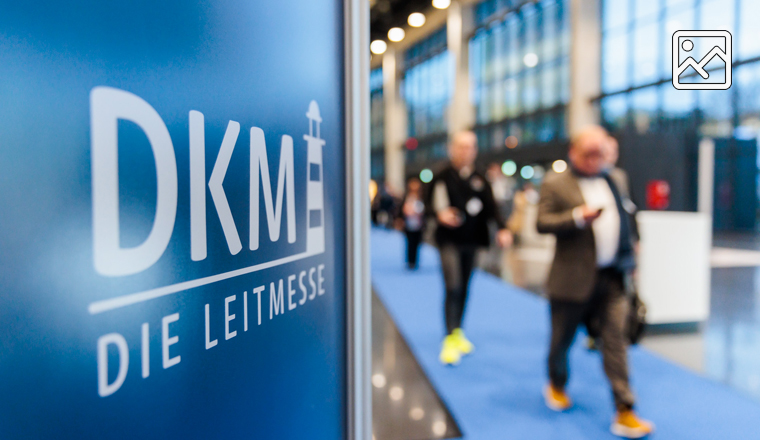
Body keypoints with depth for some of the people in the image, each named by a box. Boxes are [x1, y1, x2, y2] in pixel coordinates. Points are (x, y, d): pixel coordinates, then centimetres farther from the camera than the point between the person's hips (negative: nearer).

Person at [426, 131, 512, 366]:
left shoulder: (480, 180, 6)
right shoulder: (441, 177, -3)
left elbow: (491, 207, 1)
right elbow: (430, 206, 0)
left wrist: (502, 228, -15)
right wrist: (440, 214, -21)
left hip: (471, 241, 4)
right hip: (449, 240, -4)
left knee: (463, 289, 14)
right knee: (453, 287, -14)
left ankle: (458, 332, 30)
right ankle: (451, 338, -6)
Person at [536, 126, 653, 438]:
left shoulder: (613, 183, 15)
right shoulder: (555, 184, -3)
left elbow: (624, 222, 23)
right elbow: (542, 223, -12)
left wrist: (629, 259, 17)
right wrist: (578, 217, -23)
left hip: (612, 278, 4)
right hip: (573, 279, -4)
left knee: (616, 341, -1)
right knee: (562, 339, 12)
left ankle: (624, 414, 3)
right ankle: (556, 386, 39)